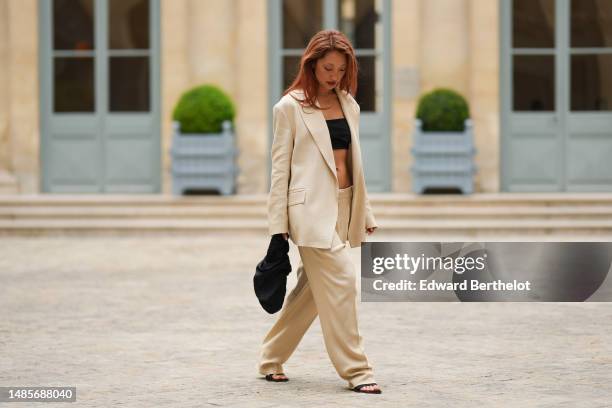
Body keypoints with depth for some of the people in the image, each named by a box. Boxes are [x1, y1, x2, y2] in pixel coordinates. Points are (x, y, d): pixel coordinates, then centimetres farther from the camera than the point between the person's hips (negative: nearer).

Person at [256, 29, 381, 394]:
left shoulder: (349, 105, 13)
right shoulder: (290, 107, -2)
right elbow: (280, 168, -3)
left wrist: (365, 214, 15)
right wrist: (278, 225, -6)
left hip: (343, 207, 6)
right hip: (310, 208, -6)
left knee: (314, 289, 10)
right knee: (341, 281, -14)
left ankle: (272, 360, 23)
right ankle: (356, 370, -7)